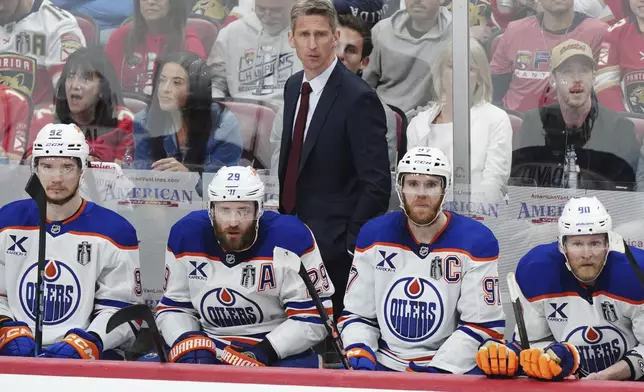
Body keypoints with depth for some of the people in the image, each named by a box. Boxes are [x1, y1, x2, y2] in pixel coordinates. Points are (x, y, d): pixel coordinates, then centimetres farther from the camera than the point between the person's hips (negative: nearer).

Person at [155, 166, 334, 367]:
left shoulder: (290, 237, -15)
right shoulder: (187, 235, -4)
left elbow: (312, 318, -13)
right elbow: (173, 307, 6)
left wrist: (265, 351, -23)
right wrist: (188, 342, -13)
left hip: (280, 352, -3)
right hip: (208, 349, 3)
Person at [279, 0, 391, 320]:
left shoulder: (357, 98, -18)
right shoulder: (294, 86, 7)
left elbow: (377, 183, -19)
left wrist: (351, 243, -17)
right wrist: (283, 215, 14)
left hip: (332, 244, -7)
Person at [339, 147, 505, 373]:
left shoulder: (476, 241, -5)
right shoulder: (374, 236, 5)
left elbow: (482, 326, -6)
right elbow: (356, 314, 10)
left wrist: (439, 371, -15)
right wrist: (360, 356, -8)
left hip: (453, 373, -2)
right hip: (382, 369, 2)